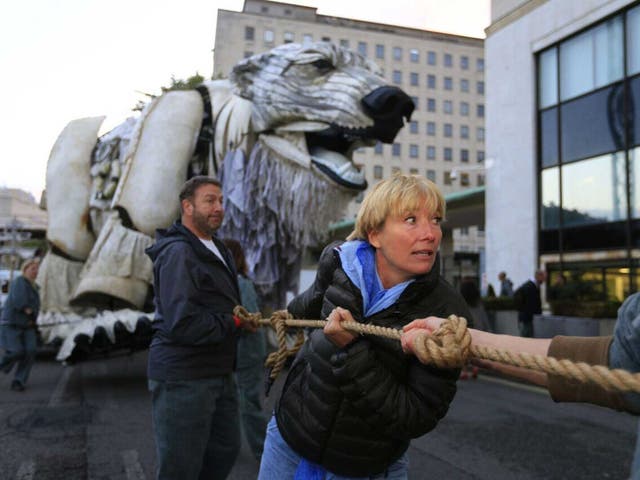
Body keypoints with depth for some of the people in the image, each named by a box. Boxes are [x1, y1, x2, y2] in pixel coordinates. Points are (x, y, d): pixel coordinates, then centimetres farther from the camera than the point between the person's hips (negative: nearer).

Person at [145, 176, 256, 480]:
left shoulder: (216, 249, 14)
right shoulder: (179, 252, -17)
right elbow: (183, 325, -26)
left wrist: (243, 317, 3)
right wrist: (235, 323, -14)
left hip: (218, 373, 9)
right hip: (183, 377, -9)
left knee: (226, 449, 20)